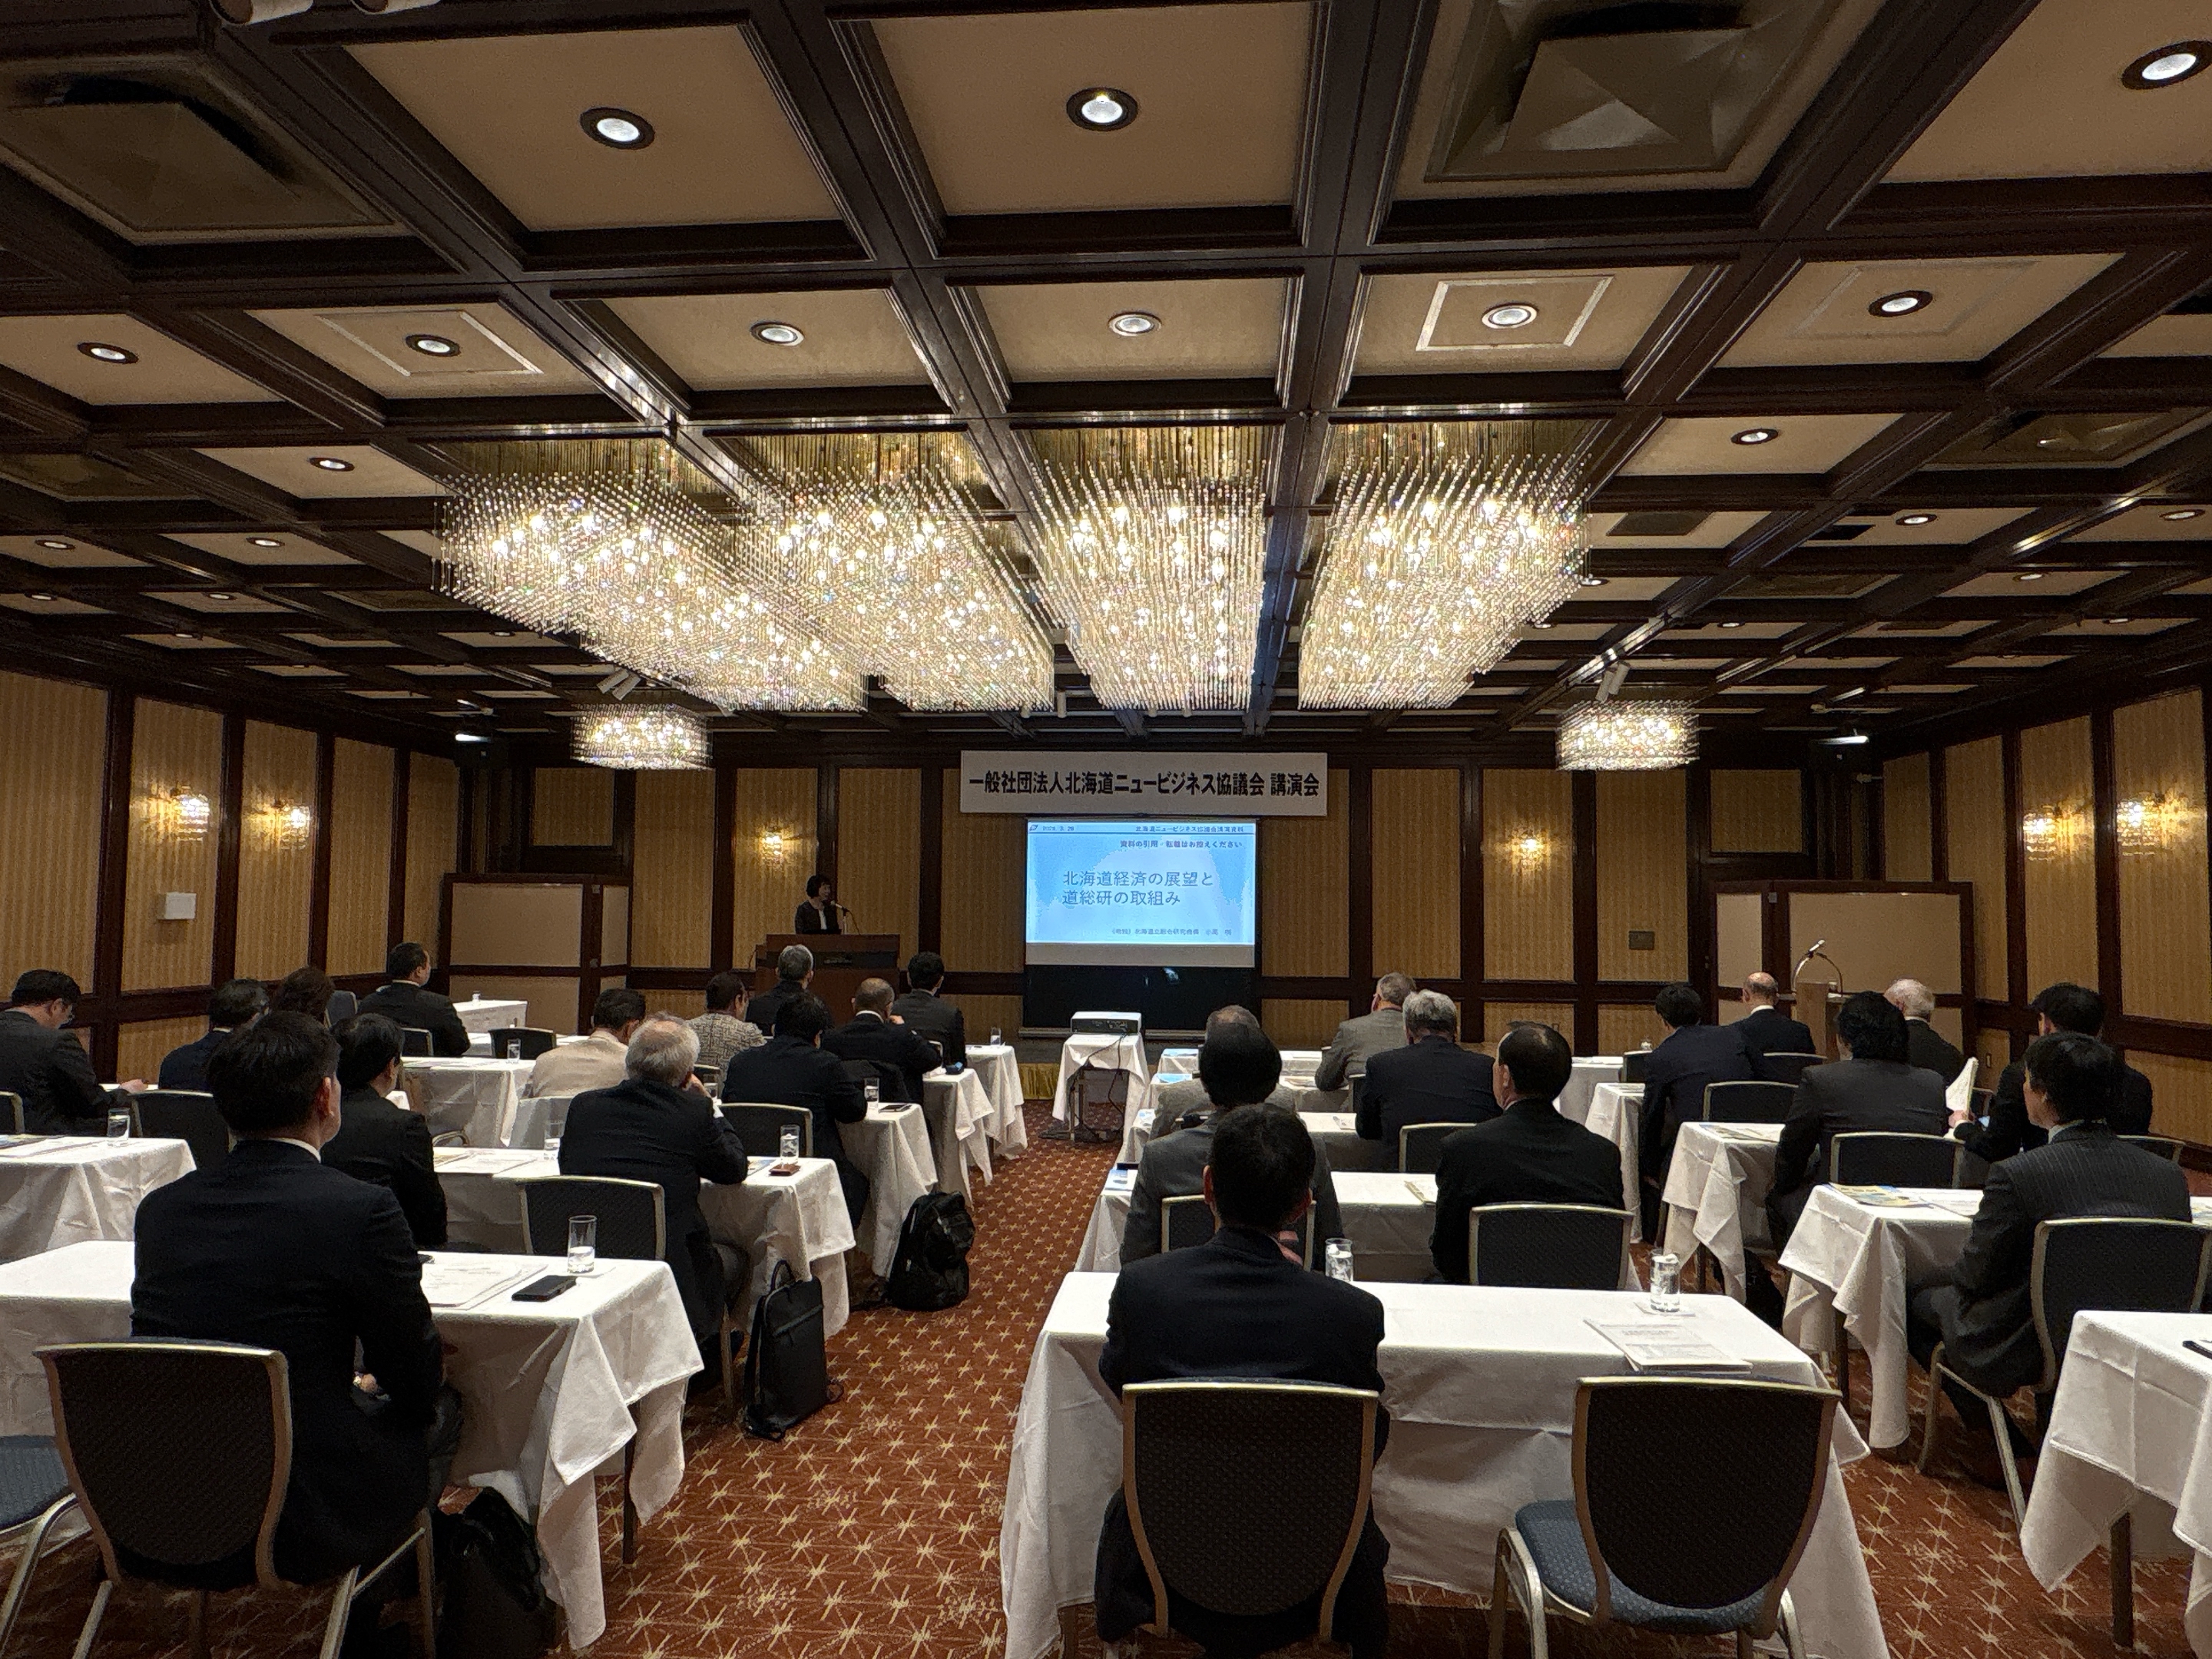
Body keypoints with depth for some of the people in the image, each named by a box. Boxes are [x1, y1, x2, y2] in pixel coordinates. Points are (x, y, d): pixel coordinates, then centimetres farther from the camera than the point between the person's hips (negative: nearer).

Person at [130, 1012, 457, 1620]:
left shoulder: (159, 1207, -1)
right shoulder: (361, 1210, -19)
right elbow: (417, 1388, -8)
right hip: (300, 1526, -6)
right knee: (441, 1411, 20)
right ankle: (367, 1622, 37)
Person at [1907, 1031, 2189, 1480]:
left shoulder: (2017, 1174, -24)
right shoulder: (2170, 1175, -7)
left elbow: (1975, 1278, -13)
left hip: (2025, 1357, -6)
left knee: (1919, 1296, 17)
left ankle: (1990, 1441, 21)